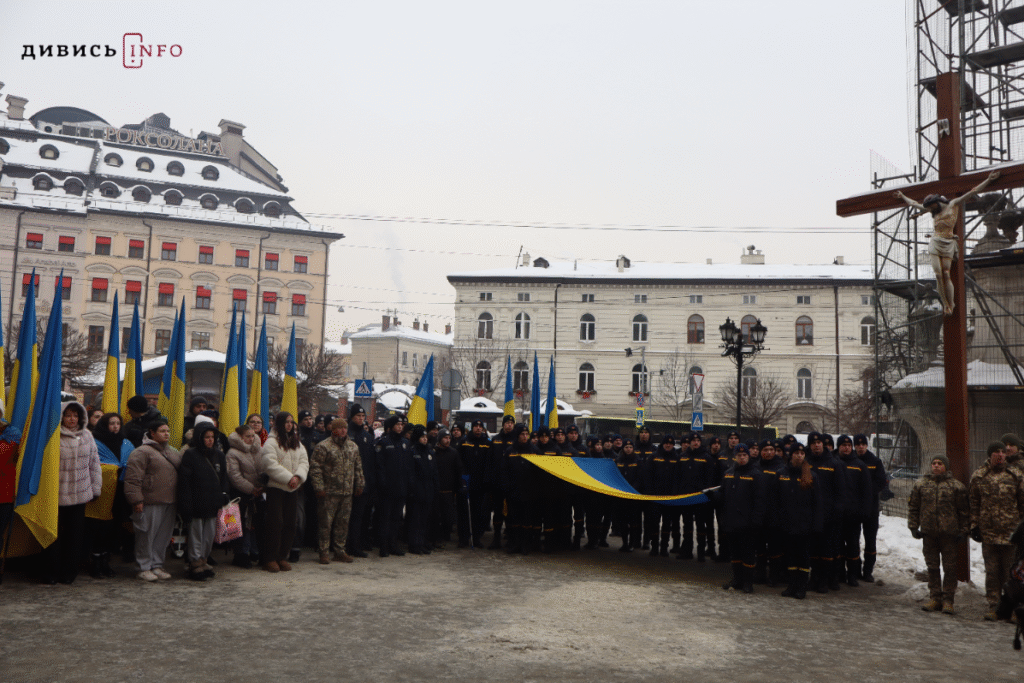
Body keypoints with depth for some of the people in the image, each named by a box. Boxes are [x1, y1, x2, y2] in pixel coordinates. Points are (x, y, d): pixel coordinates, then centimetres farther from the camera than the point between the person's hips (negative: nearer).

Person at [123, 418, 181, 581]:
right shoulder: (142, 452, -9)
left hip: (169, 503, 7)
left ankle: (157, 565, 23)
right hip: (150, 503, -7)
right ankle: (145, 568, 12)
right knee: (146, 536, 0)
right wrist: (136, 500, -18)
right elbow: (133, 478, -14)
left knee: (163, 537, 12)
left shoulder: (173, 453, 16)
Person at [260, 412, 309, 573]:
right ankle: (270, 558, 2)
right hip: (276, 488, -6)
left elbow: (304, 461, 7)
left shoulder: (297, 443, 16)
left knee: (289, 523, 6)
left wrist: (298, 476, -12)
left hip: (292, 489, 6)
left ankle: (282, 557, 15)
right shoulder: (271, 442, -4)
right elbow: (271, 464, -15)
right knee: (275, 523, -7)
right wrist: (289, 478, -17)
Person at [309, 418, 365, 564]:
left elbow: (358, 467, 20)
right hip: (328, 493, -5)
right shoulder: (323, 446, -8)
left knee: (343, 523, 10)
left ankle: (340, 551, 21)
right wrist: (319, 487, -14)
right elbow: (315, 467, -10)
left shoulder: (353, 447, 12)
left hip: (347, 493, 6)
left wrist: (359, 484, 16)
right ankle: (324, 553, 9)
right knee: (325, 523, -1)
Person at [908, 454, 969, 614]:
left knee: (949, 567, 2)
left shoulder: (956, 486, 0)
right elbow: (913, 506, 10)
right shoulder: (921, 484, 6)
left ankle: (947, 600, 12)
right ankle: (935, 598, 18)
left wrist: (963, 531, -1)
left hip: (949, 533, -2)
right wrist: (913, 527, 5)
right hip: (929, 533, 2)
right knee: (932, 566, 9)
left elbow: (964, 510, 3)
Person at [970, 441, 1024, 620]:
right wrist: (975, 525, 5)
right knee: (992, 571, 5)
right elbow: (974, 504, 9)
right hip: (988, 532, 0)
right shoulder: (979, 476, 5)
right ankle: (994, 606, 12)